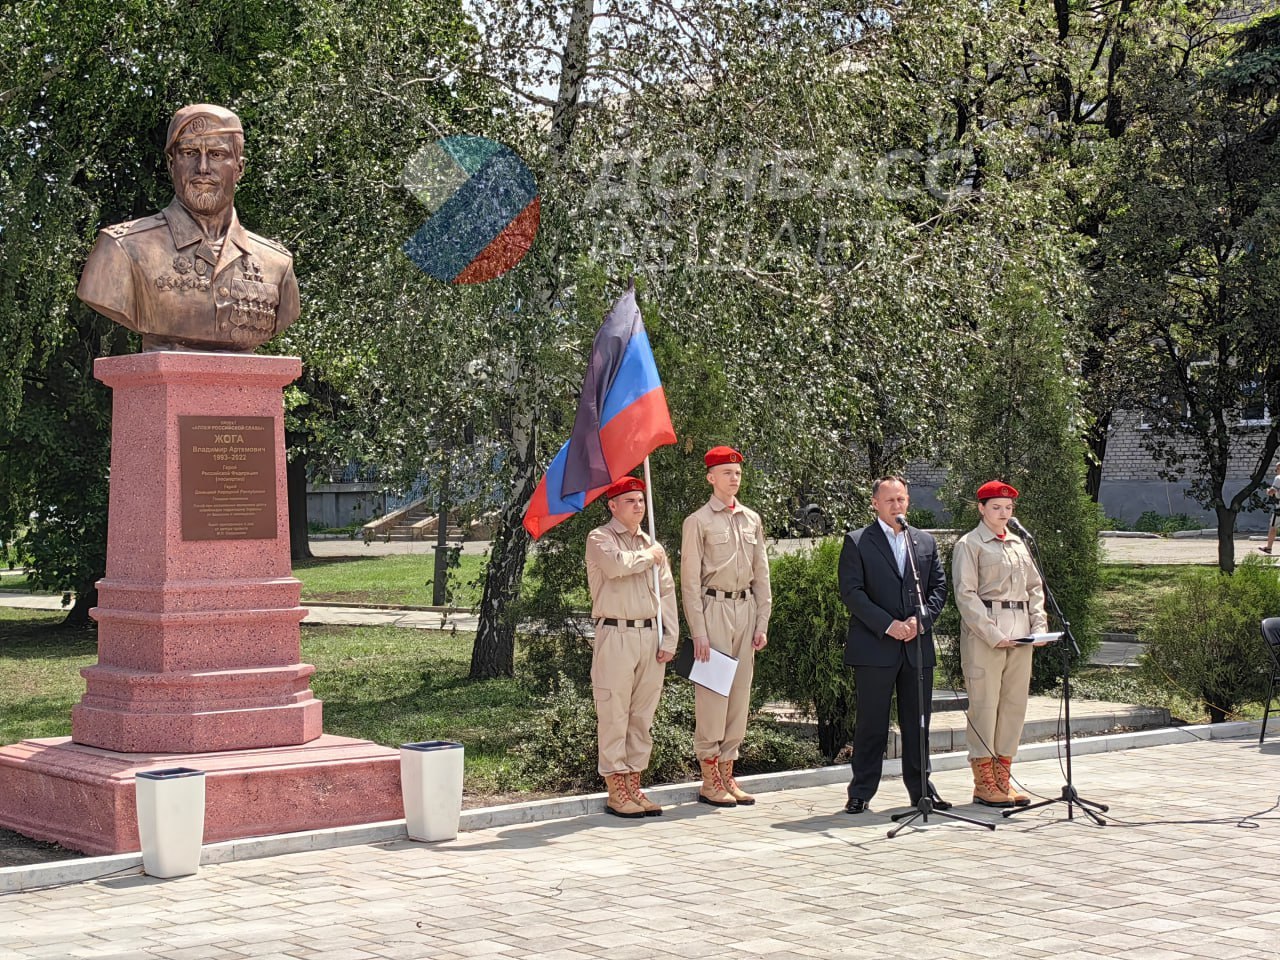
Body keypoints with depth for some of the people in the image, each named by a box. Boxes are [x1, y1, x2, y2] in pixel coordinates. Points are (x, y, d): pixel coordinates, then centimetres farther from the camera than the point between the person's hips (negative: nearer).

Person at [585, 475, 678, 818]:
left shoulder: (653, 545, 18)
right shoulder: (600, 539, 1)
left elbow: (667, 593, 15)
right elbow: (616, 564, -21)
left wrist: (669, 639, 5)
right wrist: (647, 557, -4)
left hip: (650, 635, 6)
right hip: (616, 636, -6)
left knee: (642, 717, 7)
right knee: (614, 716, -5)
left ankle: (634, 786, 13)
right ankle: (616, 792, -1)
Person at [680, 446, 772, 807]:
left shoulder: (752, 520, 13)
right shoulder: (698, 521, -2)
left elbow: (761, 575, 16)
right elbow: (690, 581, -5)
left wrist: (762, 623, 9)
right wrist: (698, 631, -11)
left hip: (746, 608, 6)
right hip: (714, 608, -6)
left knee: (740, 693, 7)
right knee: (711, 694, -5)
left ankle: (727, 774, 14)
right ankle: (709, 781, 0)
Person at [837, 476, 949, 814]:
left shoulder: (926, 542, 15)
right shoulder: (857, 542, 0)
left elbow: (939, 587, 12)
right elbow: (851, 591, -8)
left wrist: (921, 620, -6)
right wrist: (888, 625, -15)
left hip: (918, 646, 4)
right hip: (874, 647, -4)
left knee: (917, 722, 8)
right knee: (871, 723, 0)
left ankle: (921, 789, 18)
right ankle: (861, 793, 8)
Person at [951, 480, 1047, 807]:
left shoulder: (1019, 544, 19)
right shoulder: (969, 545, -2)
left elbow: (1034, 587, 21)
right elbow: (965, 595, -9)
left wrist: (1039, 625, 5)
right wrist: (993, 634, -16)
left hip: (1019, 635, 7)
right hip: (983, 634, -6)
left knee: (1015, 703, 6)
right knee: (984, 704, -6)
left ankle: (1003, 777, 13)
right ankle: (984, 783, -1)